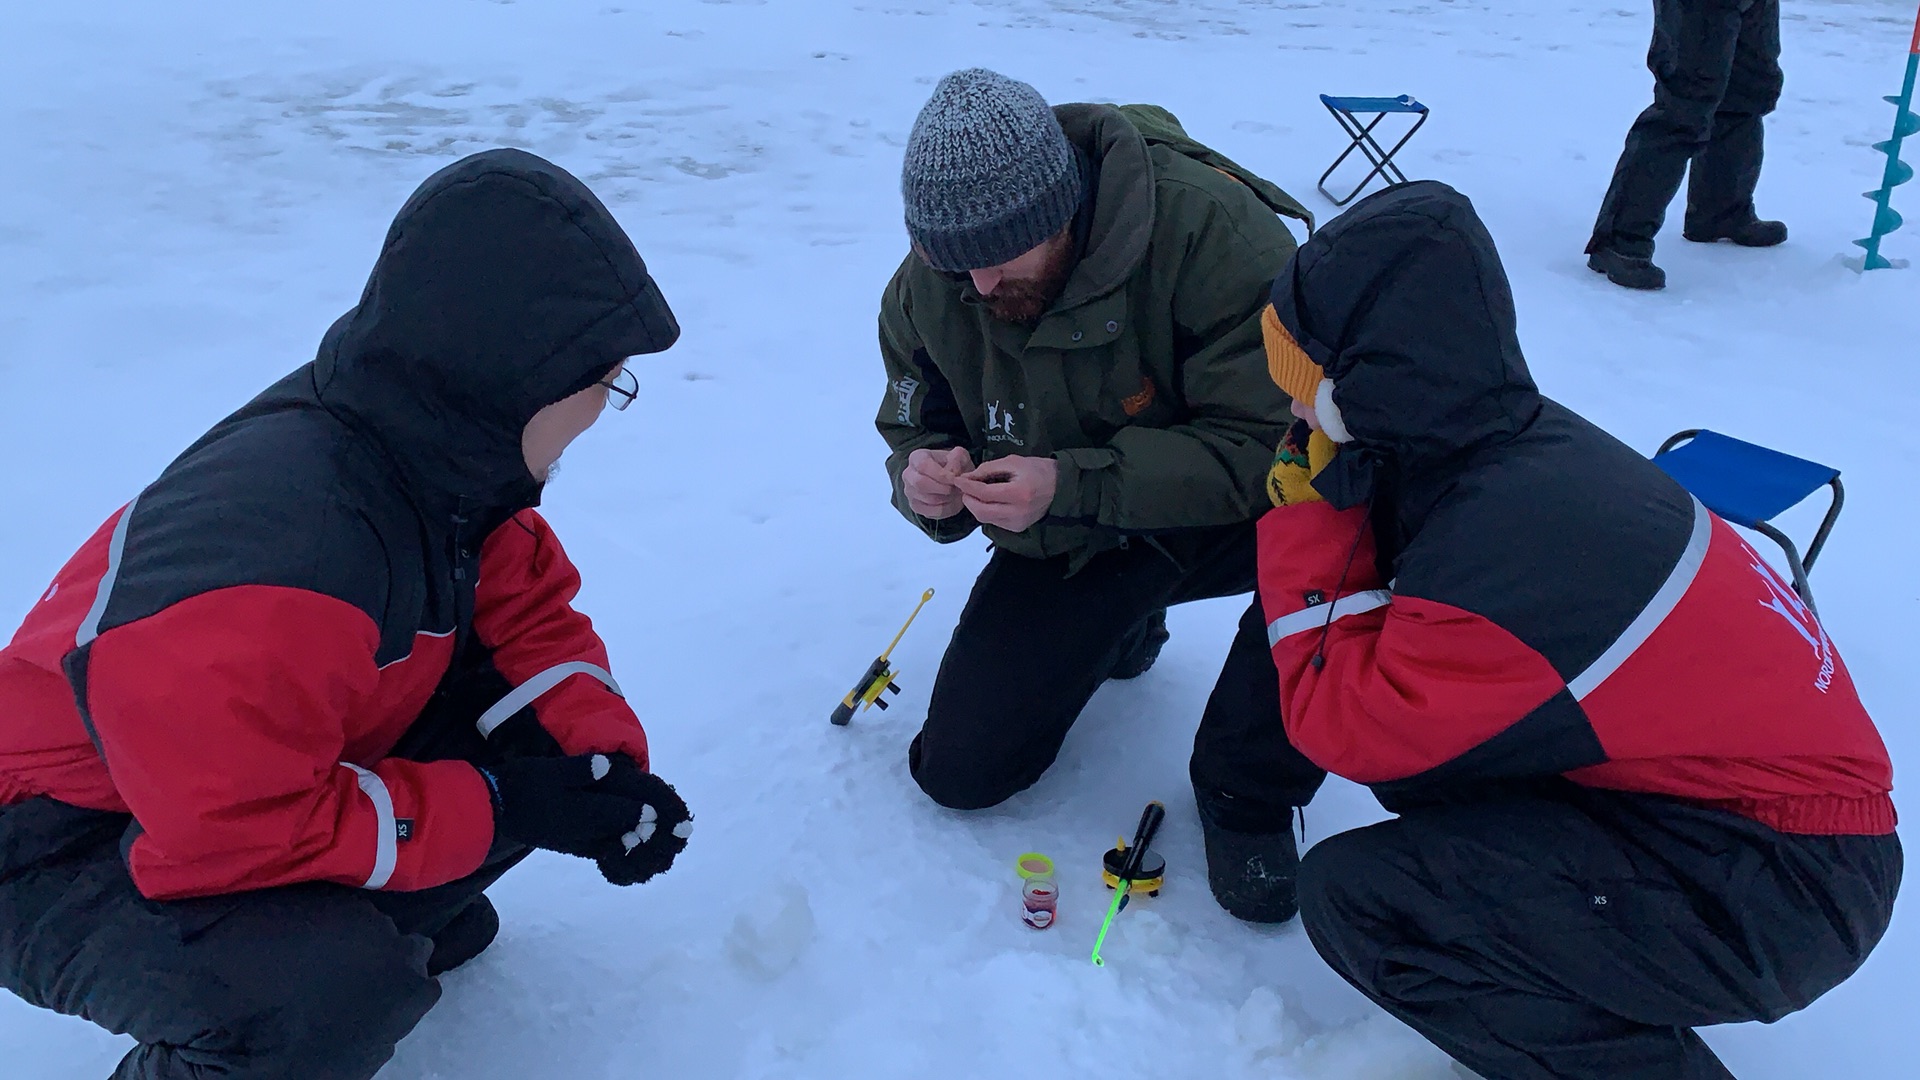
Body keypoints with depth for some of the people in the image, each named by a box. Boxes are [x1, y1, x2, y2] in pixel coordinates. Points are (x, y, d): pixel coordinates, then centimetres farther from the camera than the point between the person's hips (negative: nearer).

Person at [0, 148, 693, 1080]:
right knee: (337, 997, -34)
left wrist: (611, 763, -15)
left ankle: (371, 921, 13)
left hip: (289, 768, 8)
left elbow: (529, 610, 2)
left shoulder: (452, 458, -10)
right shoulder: (282, 549, -37)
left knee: (554, 730, -5)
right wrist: (498, 805, -26)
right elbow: (230, 832, -34)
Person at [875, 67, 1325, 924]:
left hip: (1220, 513, -3)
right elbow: (917, 426, 2)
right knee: (960, 771, -4)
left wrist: (1074, 483, -39)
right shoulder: (927, 287, -12)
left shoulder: (1210, 227, -29)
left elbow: (1268, 444, -29)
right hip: (1063, 547, 4)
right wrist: (922, 480, -24)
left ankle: (1244, 788, -11)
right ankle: (1121, 627, 25)